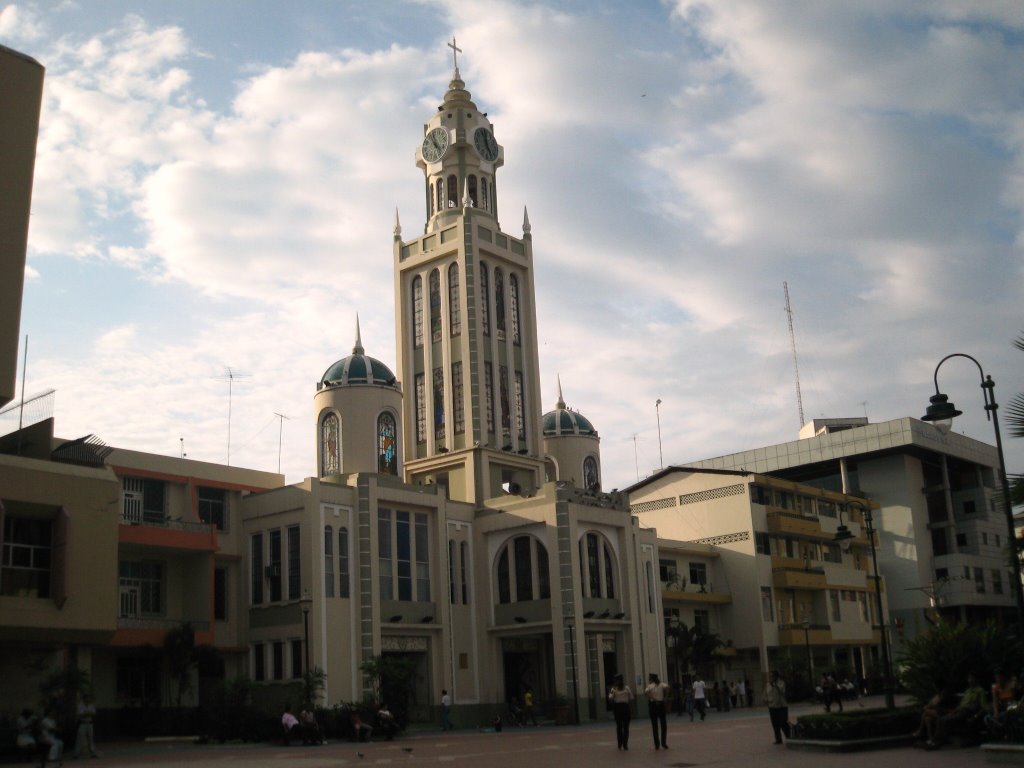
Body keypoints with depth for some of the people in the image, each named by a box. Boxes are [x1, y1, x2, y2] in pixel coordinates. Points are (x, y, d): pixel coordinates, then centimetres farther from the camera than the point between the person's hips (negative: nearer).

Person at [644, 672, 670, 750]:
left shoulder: (650, 686, -4)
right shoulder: (661, 684, 4)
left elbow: (645, 692, -23)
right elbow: (667, 688, -16)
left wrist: (652, 698, -13)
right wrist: (665, 695, -3)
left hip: (653, 704, -2)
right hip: (661, 703, 2)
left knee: (654, 725, 5)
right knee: (663, 724, 10)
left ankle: (657, 745, 6)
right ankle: (664, 743, 6)